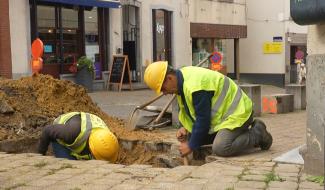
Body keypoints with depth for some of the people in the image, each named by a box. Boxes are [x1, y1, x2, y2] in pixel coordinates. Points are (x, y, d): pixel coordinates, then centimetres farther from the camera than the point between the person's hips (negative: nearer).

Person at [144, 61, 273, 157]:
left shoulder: (195, 86, -30)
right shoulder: (182, 78, 2)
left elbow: (203, 120, -24)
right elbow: (191, 109, 14)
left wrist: (191, 146, -14)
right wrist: (186, 128, -2)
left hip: (237, 112, -11)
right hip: (224, 111, 11)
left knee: (220, 148, -26)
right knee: (197, 136, 7)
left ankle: (257, 134, -4)